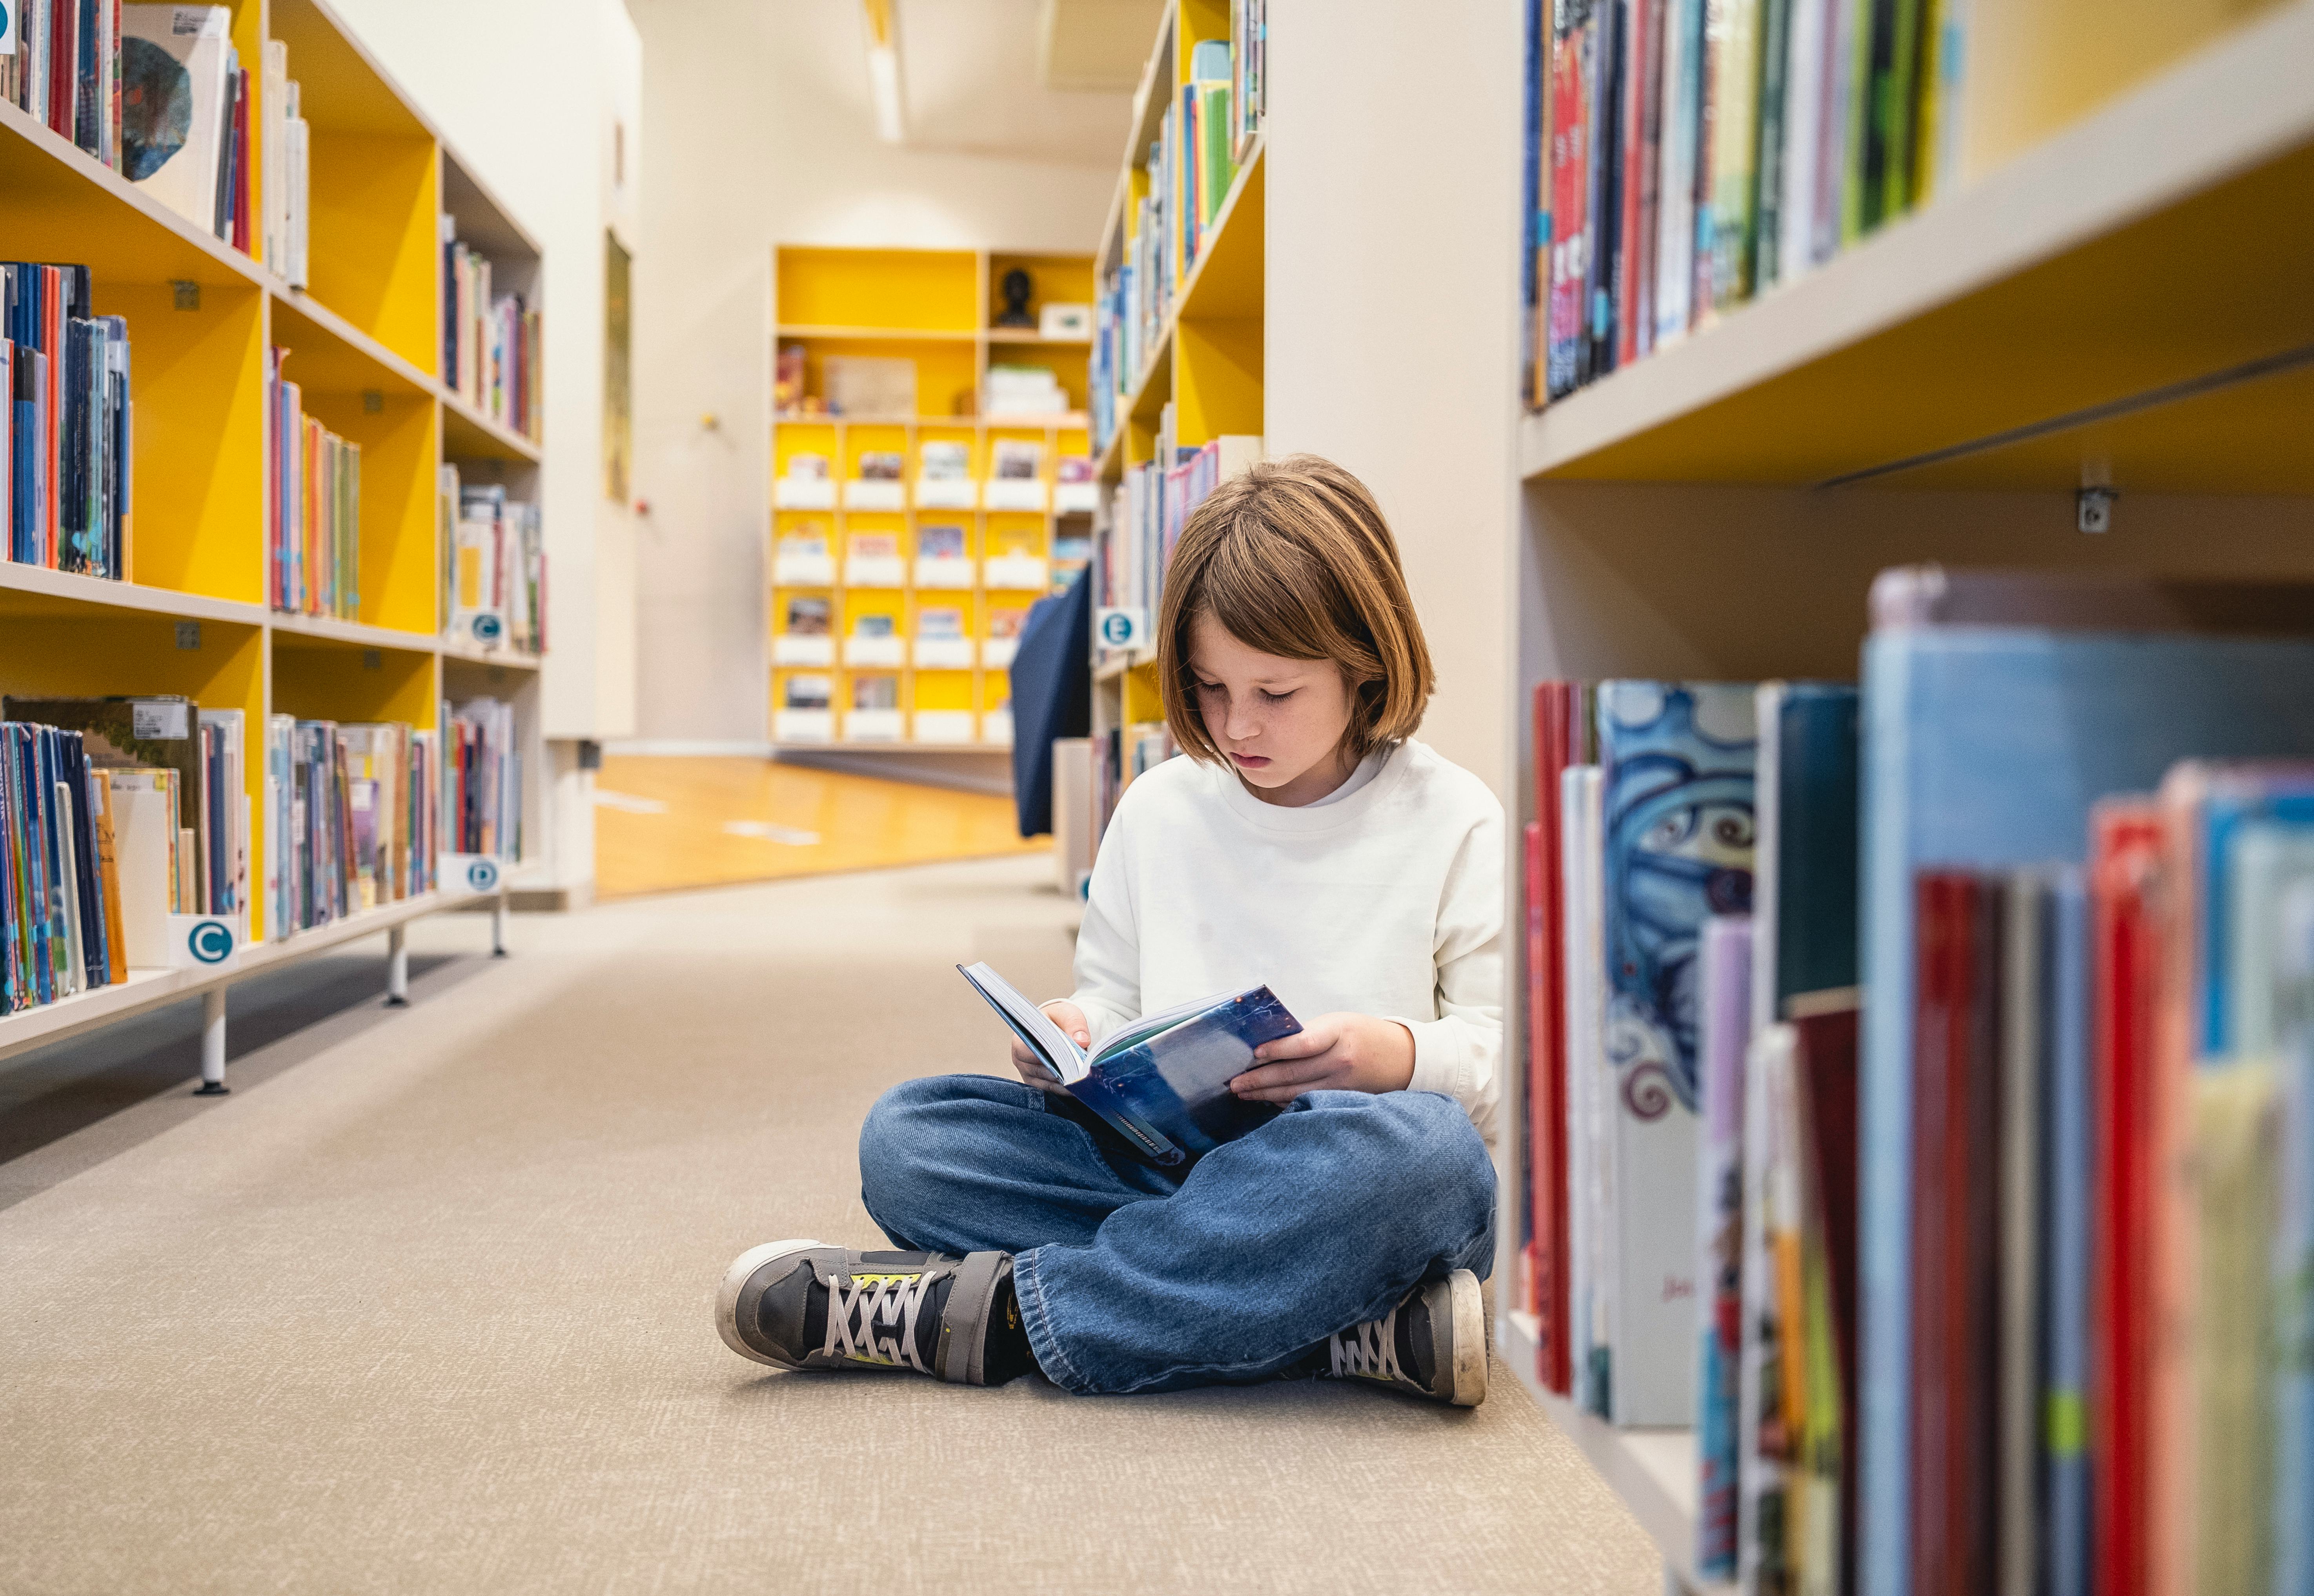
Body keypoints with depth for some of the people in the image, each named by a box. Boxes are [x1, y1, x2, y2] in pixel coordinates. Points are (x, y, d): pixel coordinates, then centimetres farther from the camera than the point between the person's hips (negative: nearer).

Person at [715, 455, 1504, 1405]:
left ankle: (999, 1311, -28)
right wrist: (1067, 1043, -3)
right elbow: (1110, 1001, 20)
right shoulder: (1158, 809, 13)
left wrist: (1404, 1055, -21)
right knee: (903, 1138, -16)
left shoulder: (1452, 821, 2)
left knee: (1423, 1146, -41)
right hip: (1165, 1164, 4)